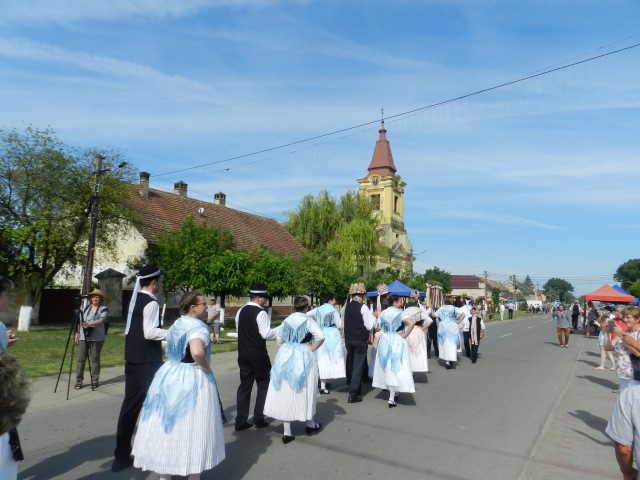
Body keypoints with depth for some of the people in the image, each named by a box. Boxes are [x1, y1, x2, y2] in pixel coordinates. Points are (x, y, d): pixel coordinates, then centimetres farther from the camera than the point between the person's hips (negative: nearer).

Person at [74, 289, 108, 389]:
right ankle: (79, 381, 11)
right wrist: (77, 334, 10)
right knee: (81, 359, 2)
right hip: (83, 337, 3)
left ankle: (95, 381, 13)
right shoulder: (86, 307, 14)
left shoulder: (103, 309, 1)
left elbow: (101, 320, -15)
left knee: (95, 359, 3)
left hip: (97, 338, -3)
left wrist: (90, 324, -30)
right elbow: (80, 321, 16)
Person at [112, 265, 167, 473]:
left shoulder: (135, 299, 12)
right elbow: (150, 332, -24)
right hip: (147, 362, -8)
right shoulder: (151, 303, -16)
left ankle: (121, 455, 18)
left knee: (130, 405, 11)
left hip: (133, 359, 9)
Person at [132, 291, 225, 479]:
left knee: (168, 428, 16)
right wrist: (206, 368, -21)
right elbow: (197, 352, -37)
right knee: (191, 429, 5)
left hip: (170, 376, 9)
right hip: (192, 381, -8)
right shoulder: (198, 327, -19)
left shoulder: (176, 325, 10)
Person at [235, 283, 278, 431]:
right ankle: (259, 418, 11)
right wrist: (281, 329, -7)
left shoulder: (240, 312, 8)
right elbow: (266, 334, -18)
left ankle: (241, 421, 12)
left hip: (243, 353, 6)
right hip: (258, 354, -6)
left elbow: (239, 330, 15)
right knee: (264, 384, 9)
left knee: (245, 385, 10)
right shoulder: (261, 313, -14)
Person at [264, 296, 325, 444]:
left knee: (285, 392, 7)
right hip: (303, 357, -3)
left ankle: (287, 432, 9)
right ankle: (310, 425, 30)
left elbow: (279, 339, 9)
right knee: (305, 390, 13)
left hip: (285, 356, 4)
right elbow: (321, 337, -19)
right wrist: (312, 348, -6)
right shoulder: (307, 320, -8)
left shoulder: (286, 320, 6)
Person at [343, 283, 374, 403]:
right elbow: (369, 326, -12)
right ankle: (353, 394, -5)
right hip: (360, 340, -6)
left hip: (348, 339, 6)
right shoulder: (363, 307, -13)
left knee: (351, 364, 21)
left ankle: (353, 386, 39)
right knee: (358, 365, -1)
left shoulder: (347, 306, 4)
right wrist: (373, 316, 1)